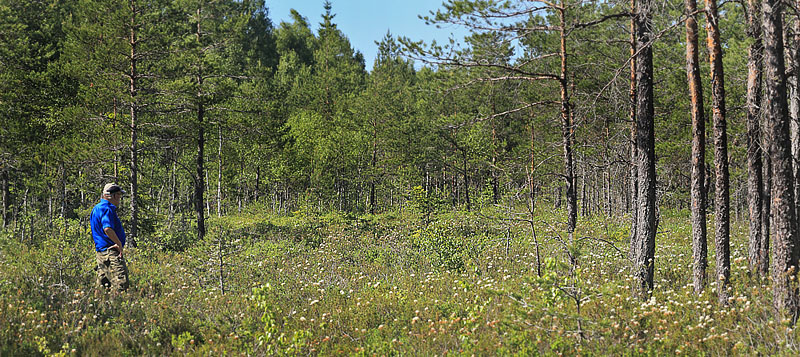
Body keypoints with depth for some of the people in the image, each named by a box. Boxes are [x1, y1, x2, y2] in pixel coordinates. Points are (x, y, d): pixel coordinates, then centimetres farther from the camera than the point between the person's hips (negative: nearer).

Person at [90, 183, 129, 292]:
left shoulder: (96, 208, 20)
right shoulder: (107, 209, -13)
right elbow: (107, 229, -27)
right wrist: (119, 244, -17)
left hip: (100, 252, 10)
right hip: (111, 252, -10)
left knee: (103, 285, 12)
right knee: (121, 285, -14)